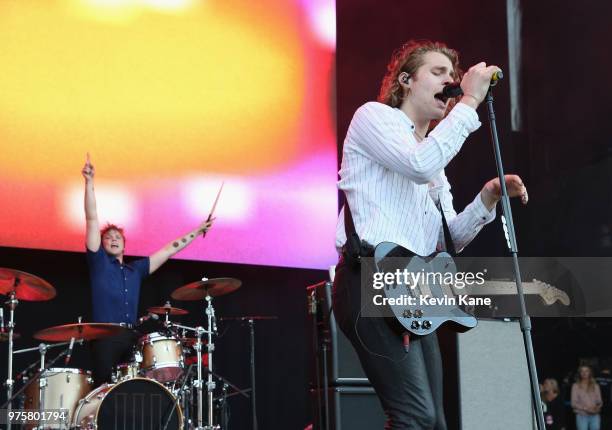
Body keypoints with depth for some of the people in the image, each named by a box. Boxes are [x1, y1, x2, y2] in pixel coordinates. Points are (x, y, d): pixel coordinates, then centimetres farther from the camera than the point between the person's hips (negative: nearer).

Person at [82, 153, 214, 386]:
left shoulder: (136, 270, 22)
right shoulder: (98, 262, 9)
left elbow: (167, 251, 28)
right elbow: (92, 219, 1)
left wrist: (197, 232, 30)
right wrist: (89, 182, -6)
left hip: (130, 339, 4)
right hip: (105, 338, -4)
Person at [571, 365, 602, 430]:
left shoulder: (595, 386, 9)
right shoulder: (576, 386, 1)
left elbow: (599, 401, 8)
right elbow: (574, 403, -3)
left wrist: (597, 407, -15)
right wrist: (585, 408, -15)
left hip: (595, 416, 3)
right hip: (582, 416, -2)